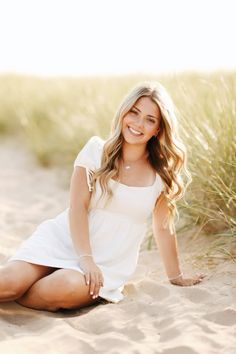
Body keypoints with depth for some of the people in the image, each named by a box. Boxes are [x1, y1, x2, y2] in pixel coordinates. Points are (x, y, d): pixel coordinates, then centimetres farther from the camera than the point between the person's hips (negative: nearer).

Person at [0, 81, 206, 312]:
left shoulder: (161, 172, 3)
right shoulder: (97, 150, 0)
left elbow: (163, 227, 12)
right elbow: (77, 207, -7)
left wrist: (176, 277, 17)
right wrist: (85, 257, -18)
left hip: (107, 265, 1)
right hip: (63, 241, -1)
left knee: (66, 288, -32)